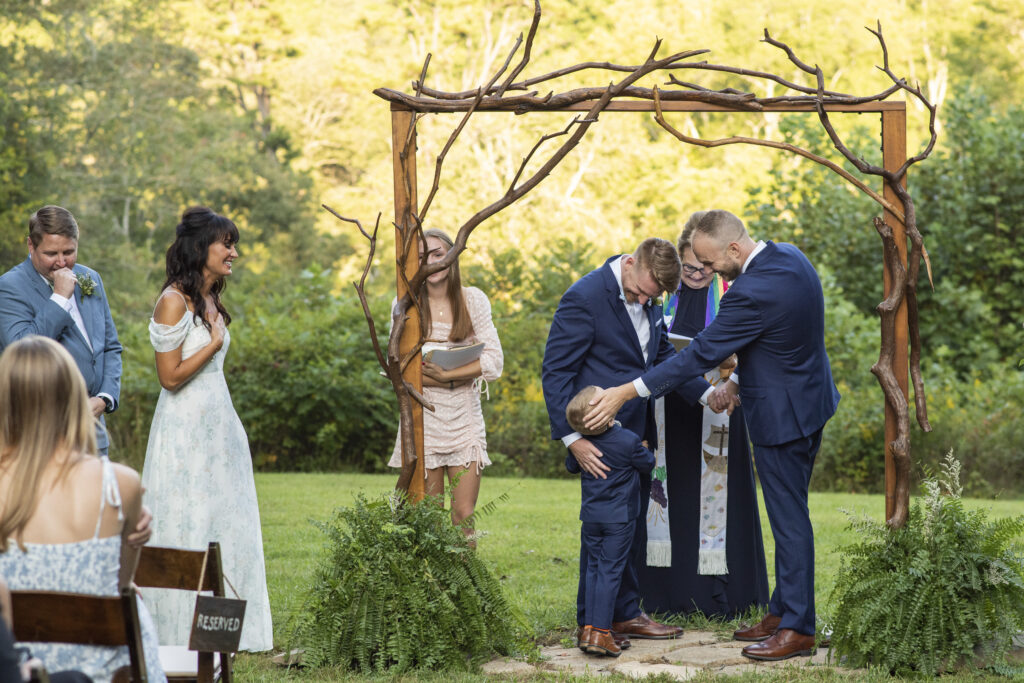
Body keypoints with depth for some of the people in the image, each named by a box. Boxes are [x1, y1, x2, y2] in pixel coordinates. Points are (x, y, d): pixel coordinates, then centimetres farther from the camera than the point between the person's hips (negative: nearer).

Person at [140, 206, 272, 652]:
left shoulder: (210, 300, 12)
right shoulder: (174, 301, -14)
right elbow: (171, 376, -17)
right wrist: (214, 343, -11)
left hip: (220, 425, 9)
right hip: (186, 428, -9)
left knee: (225, 527, 10)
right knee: (188, 528, -3)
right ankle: (181, 635, 5)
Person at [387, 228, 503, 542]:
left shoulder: (473, 299, 4)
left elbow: (494, 362, -4)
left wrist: (445, 374, -17)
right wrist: (455, 380, -13)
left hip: (465, 419, 1)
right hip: (423, 418, -1)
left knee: (464, 515, -3)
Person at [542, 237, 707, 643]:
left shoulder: (648, 301, 5)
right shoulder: (584, 298, -18)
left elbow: (663, 355, 20)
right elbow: (555, 373, -17)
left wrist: (706, 393, 7)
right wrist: (572, 438, -23)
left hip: (638, 433, 8)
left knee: (633, 525, 13)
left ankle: (625, 614, 23)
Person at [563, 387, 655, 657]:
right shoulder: (629, 442, -16)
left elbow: (571, 466, 15)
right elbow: (649, 467, 0)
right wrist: (645, 451, 20)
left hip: (591, 516, 4)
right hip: (620, 518, -4)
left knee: (593, 568, 13)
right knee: (610, 571, -4)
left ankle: (589, 628, 10)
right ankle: (601, 632, -9)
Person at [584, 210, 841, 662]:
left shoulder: (751, 292, -28)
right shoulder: (790, 256, 1)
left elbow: (699, 354, -24)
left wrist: (625, 393, -20)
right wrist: (740, 383, 10)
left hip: (781, 413, -10)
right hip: (809, 400, 10)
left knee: (789, 519, -2)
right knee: (789, 514, 17)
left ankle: (798, 628, 6)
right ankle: (783, 611, 26)